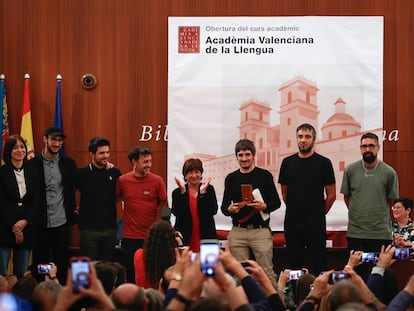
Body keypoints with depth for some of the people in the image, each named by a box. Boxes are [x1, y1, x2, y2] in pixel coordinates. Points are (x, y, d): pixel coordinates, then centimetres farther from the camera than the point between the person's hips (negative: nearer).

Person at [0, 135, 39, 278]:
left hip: (26, 228, 4)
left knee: (22, 274, 3)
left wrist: (25, 221, -7)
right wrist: (13, 227, -8)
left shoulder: (31, 172, 11)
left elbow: (35, 201, 8)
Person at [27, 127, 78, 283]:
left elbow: (74, 187, 14)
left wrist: (72, 209, 4)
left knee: (62, 265, 7)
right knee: (40, 265, 7)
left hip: (62, 223, 1)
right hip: (40, 224, -1)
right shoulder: (33, 164, -2)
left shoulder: (69, 163, 4)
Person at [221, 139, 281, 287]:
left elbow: (276, 202, 4)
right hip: (237, 232, 3)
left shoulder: (264, 175, 4)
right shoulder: (231, 178, 12)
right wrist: (229, 209, -9)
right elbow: (224, 206, 14)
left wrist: (264, 206, -17)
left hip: (260, 230, -3)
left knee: (267, 271, -6)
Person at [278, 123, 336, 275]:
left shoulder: (324, 163, -2)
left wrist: (319, 214, 7)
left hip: (315, 224, -3)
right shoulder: (287, 163, 8)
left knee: (319, 265, -1)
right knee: (294, 265, 8)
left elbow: (331, 195, 2)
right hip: (292, 223, 3)